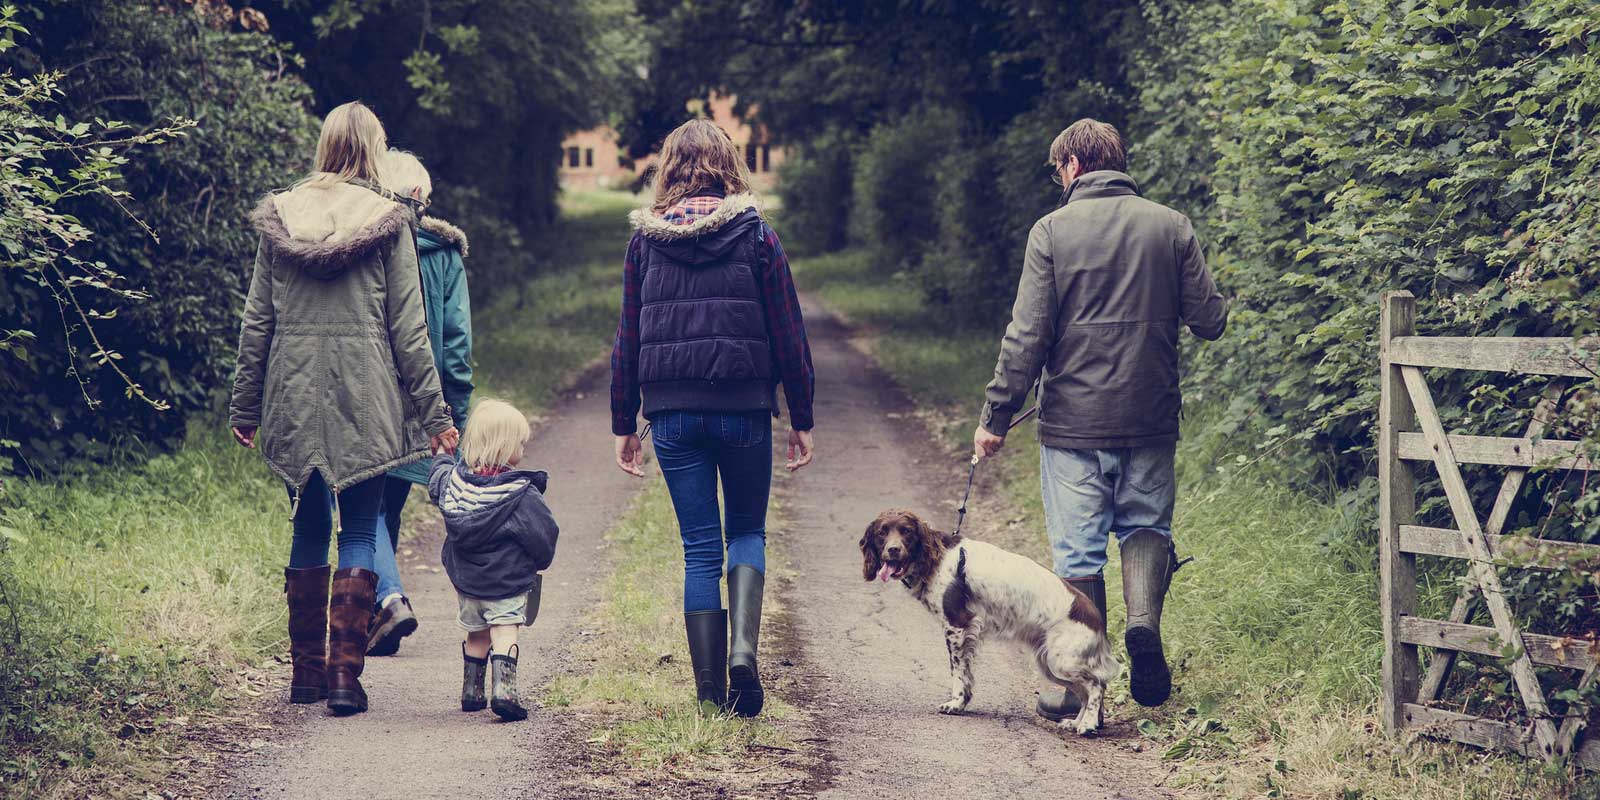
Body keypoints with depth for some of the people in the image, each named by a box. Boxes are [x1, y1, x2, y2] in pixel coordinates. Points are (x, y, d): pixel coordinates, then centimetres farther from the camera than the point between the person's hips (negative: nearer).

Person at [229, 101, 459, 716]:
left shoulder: (279, 218, 5)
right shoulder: (387, 223, -3)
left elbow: (256, 323, 7)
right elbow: (408, 328, -3)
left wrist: (245, 407, 14)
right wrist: (434, 413, 1)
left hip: (294, 398, 3)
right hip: (364, 399, -3)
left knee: (308, 531, 14)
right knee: (359, 533, 3)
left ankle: (306, 671, 18)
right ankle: (345, 674, -4)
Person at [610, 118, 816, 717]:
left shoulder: (645, 239, 3)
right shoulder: (756, 235, -1)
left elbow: (627, 338, 5)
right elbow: (788, 332, 0)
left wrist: (624, 424, 11)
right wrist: (801, 418, 6)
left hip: (672, 412, 1)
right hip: (744, 408, -1)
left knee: (700, 548, 8)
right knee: (747, 531, 15)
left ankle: (710, 690, 6)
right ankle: (743, 648, -8)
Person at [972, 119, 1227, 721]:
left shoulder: (1053, 231, -6)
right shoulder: (1171, 227, 1)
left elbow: (1027, 336, -9)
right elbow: (1209, 321, 2)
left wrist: (995, 417, -2)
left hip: (1074, 421, -2)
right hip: (1152, 421, 2)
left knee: (1078, 552, 5)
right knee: (1146, 523, 20)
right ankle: (1145, 616, -8)